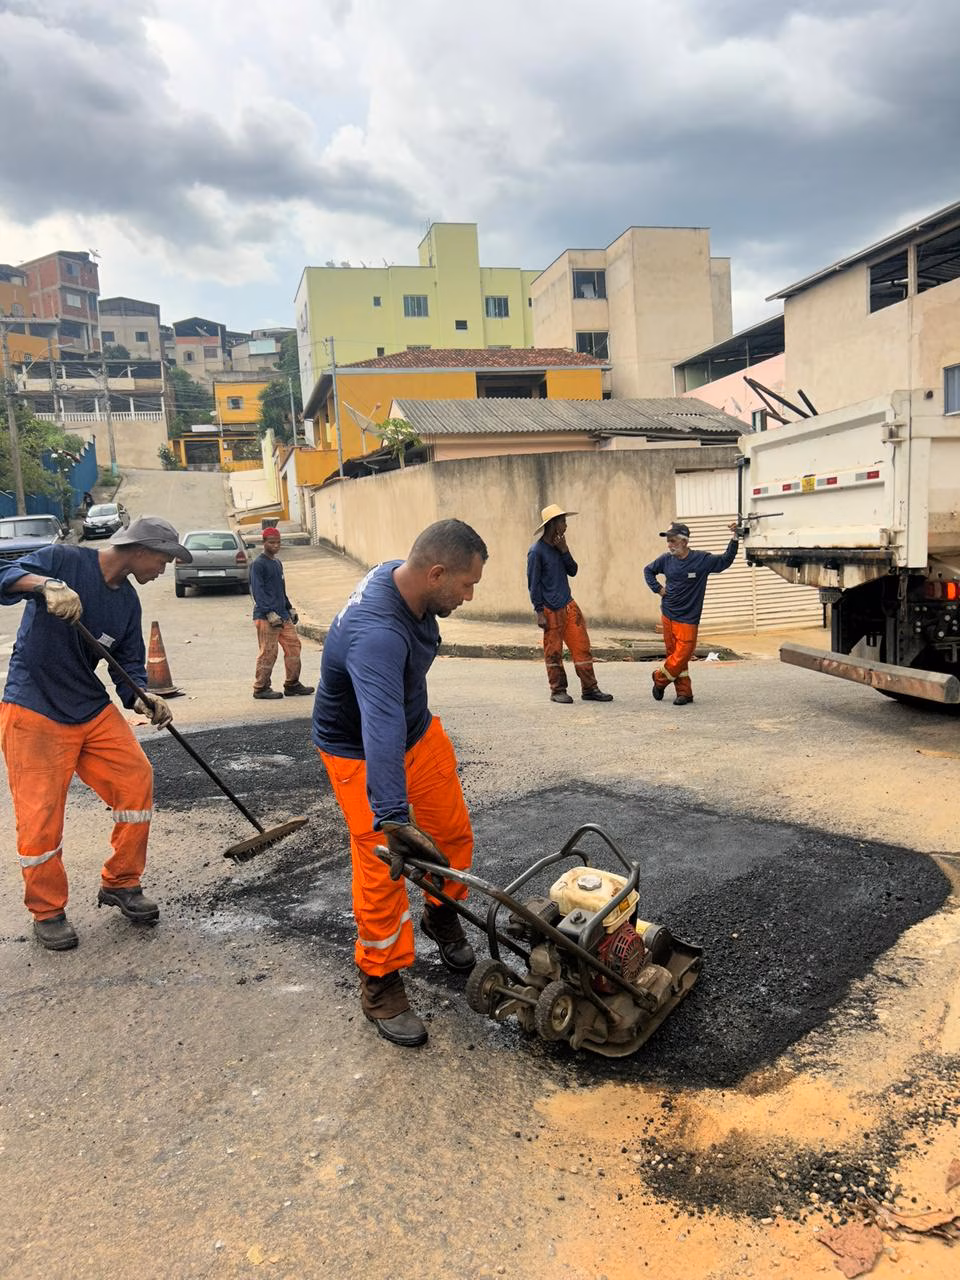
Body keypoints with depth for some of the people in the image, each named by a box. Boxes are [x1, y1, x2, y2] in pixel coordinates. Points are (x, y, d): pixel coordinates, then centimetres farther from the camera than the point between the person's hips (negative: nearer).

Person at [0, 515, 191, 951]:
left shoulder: (128, 602, 7)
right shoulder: (64, 561, -12)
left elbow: (129, 663, 6)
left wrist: (140, 697, -14)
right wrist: (45, 585, -42)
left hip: (93, 710, 7)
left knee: (136, 780, 0)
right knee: (40, 816, -4)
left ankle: (120, 884, 18)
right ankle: (47, 911, 18)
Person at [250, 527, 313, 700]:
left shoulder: (277, 563, 18)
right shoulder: (258, 564, -8)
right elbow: (257, 591, -16)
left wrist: (290, 609, 22)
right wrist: (270, 614, -22)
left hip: (283, 616, 9)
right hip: (265, 616, -9)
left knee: (293, 645, 7)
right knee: (268, 653, -5)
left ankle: (292, 684, 17)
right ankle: (261, 688, 6)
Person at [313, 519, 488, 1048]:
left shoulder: (401, 575, -13)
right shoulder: (376, 634, -41)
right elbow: (381, 730, -53)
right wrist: (394, 819, -61)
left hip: (417, 727, 8)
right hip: (360, 752, -8)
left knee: (454, 832, 13)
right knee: (382, 867, -6)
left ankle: (441, 915, 41)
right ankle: (381, 985, 14)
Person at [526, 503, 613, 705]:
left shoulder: (558, 546, 12)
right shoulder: (537, 551, -10)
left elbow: (572, 571, 10)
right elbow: (533, 584, -10)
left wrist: (564, 551, -4)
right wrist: (539, 612, -12)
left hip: (568, 605, 7)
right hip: (551, 610, -7)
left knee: (582, 647, 4)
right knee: (553, 653, 2)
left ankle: (589, 689, 10)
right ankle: (558, 691, 14)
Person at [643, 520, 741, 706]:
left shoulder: (702, 560, -9)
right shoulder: (666, 559, 0)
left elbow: (726, 560, -3)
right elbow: (648, 571, 16)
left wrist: (735, 537, -13)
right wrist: (658, 589, 4)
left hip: (688, 619, -3)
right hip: (668, 615, 3)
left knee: (682, 654, -7)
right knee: (674, 654, 6)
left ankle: (659, 679, 15)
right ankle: (684, 692, 15)